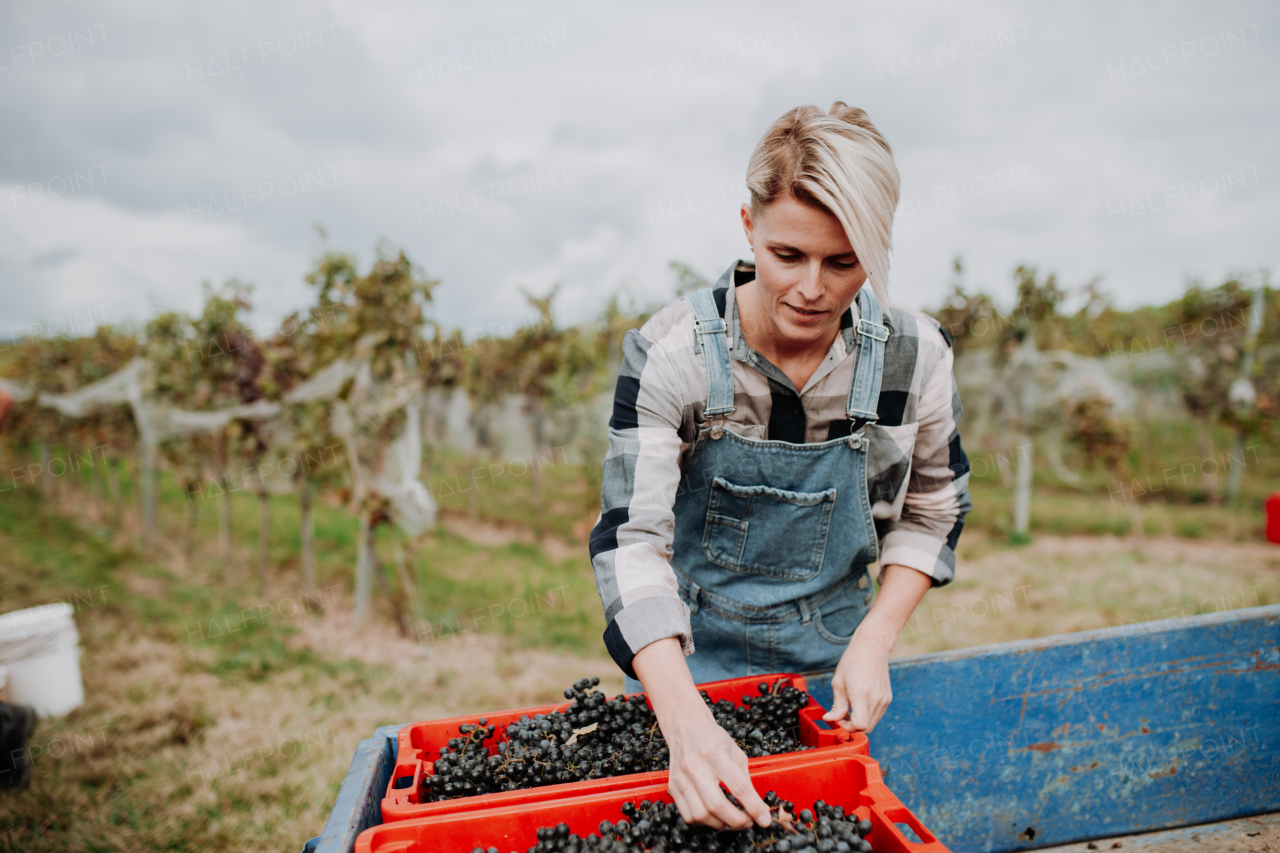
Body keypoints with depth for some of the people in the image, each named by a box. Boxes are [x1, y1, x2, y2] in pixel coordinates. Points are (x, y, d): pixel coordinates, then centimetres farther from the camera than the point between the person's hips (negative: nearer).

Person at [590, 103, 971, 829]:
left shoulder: (915, 355, -14)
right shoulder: (671, 352, -23)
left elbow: (934, 512, 0)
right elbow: (630, 540, -27)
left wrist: (874, 641, -12)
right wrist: (686, 721, -39)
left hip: (832, 662, 2)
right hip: (690, 664, -2)